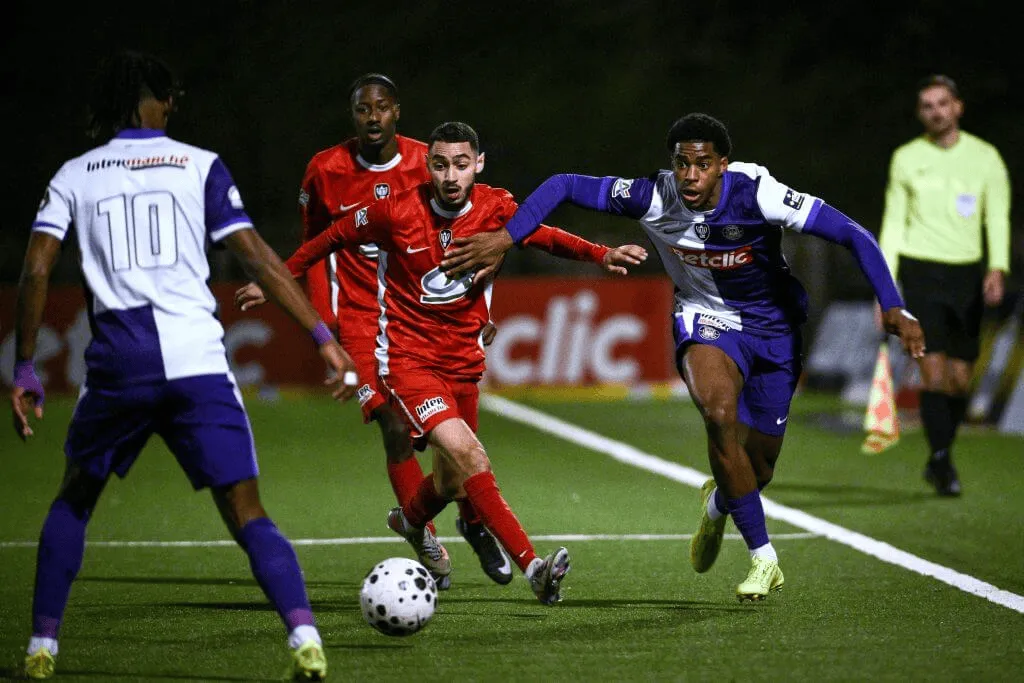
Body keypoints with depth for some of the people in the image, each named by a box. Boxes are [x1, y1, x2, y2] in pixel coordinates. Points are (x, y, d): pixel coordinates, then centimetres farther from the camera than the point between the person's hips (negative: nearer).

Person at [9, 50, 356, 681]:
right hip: (198, 362, -1)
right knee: (247, 516, -3)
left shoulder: (74, 176, 13)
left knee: (74, 500, 24)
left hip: (118, 364, 1)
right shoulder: (199, 165, 9)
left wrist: (24, 373, 7)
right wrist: (324, 337, 1)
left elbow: (37, 270, 3)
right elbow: (257, 257, 2)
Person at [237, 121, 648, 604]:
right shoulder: (396, 213, -14)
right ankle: (532, 567, -30)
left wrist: (600, 254, -16)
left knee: (451, 483, 16)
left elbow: (544, 236, 3)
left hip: (463, 360, 5)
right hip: (407, 359, -5)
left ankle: (411, 520, 52)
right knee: (466, 453, -25)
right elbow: (334, 238, 1)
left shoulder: (497, 209, -6)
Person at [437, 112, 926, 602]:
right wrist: (504, 239, -23)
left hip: (772, 327, 0)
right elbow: (563, 186, -12)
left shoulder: (757, 195, -27)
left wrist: (893, 308, -33)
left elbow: (853, 235, -25)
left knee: (757, 464, 4)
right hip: (705, 321, 0)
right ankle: (763, 558, -19)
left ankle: (719, 502, 46)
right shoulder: (654, 197, -21)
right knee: (719, 412, -32)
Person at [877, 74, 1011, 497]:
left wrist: (997, 269, -14)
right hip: (920, 271, -1)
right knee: (934, 371, -14)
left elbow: (997, 219, 3)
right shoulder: (906, 158, 6)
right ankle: (942, 461, -11)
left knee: (961, 379, 3)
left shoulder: (985, 157, 5)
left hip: (967, 273, 1)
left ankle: (938, 460, 20)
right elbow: (893, 222, 9)